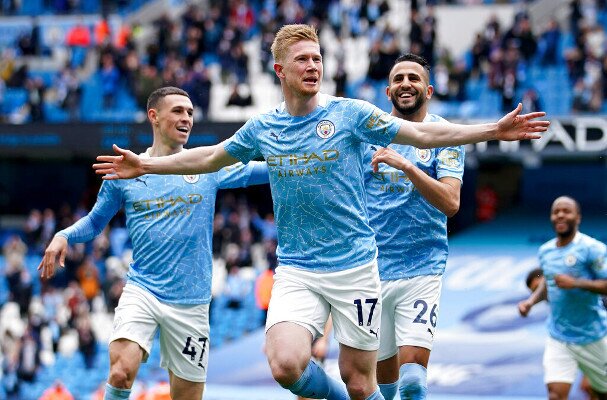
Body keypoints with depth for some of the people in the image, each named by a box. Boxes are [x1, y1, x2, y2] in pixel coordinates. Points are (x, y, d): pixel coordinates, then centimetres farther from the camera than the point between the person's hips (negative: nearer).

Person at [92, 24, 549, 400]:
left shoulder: (350, 113, -2)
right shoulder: (262, 128, 6)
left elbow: (422, 133, -2)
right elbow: (211, 157, 24)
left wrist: (493, 130, -10)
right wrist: (147, 165, 26)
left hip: (354, 266, -2)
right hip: (296, 271, 2)